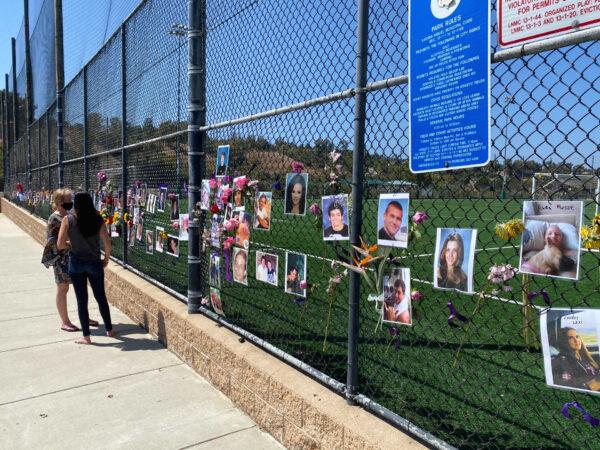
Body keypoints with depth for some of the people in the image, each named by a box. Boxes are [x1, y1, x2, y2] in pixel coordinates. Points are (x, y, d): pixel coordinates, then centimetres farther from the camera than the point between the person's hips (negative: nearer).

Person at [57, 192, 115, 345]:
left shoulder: (68, 220, -10)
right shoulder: (98, 219, -7)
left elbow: (60, 245, -11)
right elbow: (107, 242, -9)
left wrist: (72, 245, 8)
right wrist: (106, 258, 6)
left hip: (76, 263, -1)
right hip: (94, 263, 1)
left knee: (82, 300, 8)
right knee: (101, 297, 16)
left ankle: (86, 336, 15)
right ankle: (110, 330, 27)